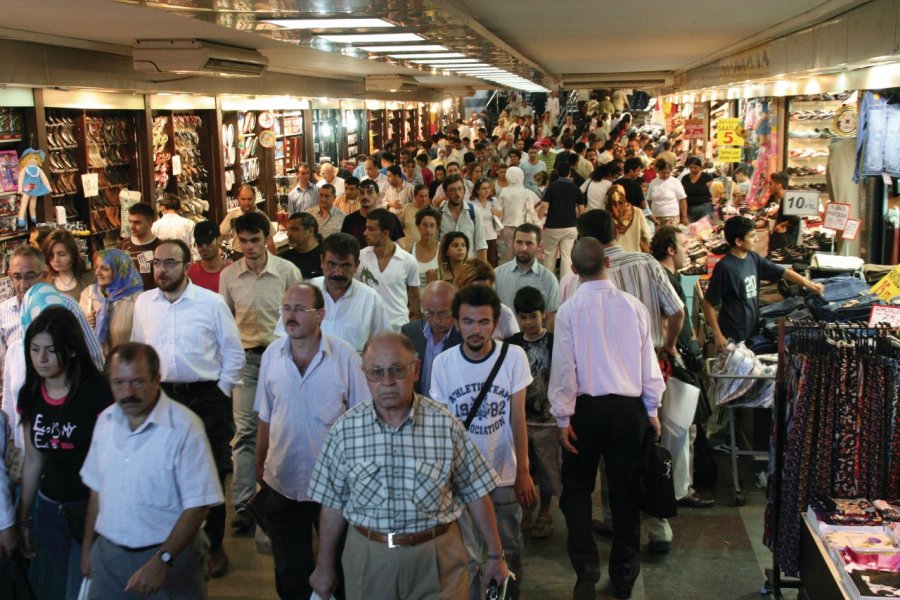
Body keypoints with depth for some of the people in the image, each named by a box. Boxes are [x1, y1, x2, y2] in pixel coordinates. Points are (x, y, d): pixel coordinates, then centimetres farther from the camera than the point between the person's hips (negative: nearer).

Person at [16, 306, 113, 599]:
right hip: (49, 507, 6)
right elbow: (33, 460, 11)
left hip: (92, 507, -6)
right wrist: (23, 517, 15)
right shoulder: (30, 395, 2)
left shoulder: (96, 393, -17)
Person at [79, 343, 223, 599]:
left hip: (170, 554, -4)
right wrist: (87, 548, 13)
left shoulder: (184, 427, -19)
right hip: (108, 552, 4)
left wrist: (161, 561, -21)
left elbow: (198, 505, -18)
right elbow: (97, 489, 10)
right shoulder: (105, 420, 0)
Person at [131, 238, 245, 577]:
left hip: (207, 397, -3)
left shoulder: (212, 302, -7)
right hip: (161, 396, 3)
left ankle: (213, 546, 21)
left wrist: (222, 391, -5)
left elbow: (233, 352, -2)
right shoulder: (144, 303, 3)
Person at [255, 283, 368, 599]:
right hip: (282, 481, 3)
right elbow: (265, 417, 5)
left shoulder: (345, 356, -14)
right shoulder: (272, 354, -4)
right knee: (290, 570, 15)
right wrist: (259, 462, 8)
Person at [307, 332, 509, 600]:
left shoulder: (446, 424, -8)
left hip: (437, 555, -1)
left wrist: (495, 554, 3)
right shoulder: (345, 429, -6)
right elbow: (334, 502, 2)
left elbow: (475, 492, 0)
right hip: (368, 556, 1)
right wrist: (324, 567, 8)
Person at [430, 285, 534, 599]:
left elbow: (517, 418, -6)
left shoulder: (514, 356, -10)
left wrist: (523, 472, -6)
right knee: (465, 557, 9)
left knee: (509, 553, 14)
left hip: (505, 475, 0)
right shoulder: (442, 363, -8)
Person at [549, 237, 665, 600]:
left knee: (577, 489, 13)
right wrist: (652, 410, 13)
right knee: (625, 493, 12)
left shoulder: (569, 310, -9)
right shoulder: (633, 305, -3)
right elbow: (648, 361, 2)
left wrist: (563, 417, -3)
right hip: (629, 407, 2)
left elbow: (564, 366, -9)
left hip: (587, 407, -2)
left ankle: (587, 567, -1)